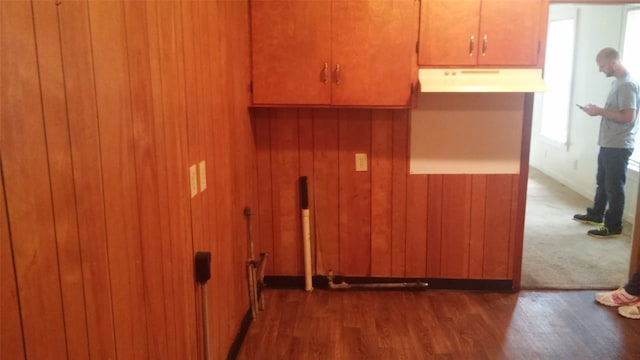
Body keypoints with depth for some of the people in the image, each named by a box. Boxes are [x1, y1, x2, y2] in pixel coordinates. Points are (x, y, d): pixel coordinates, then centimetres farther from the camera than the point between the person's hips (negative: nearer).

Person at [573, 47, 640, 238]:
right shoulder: (618, 82, 13)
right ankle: (596, 214, 37)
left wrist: (600, 111, -19)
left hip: (619, 146, -10)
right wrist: (599, 110, 7)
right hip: (608, 144, 10)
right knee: (602, 182, 21)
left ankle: (613, 227, 9)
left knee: (614, 186, -1)